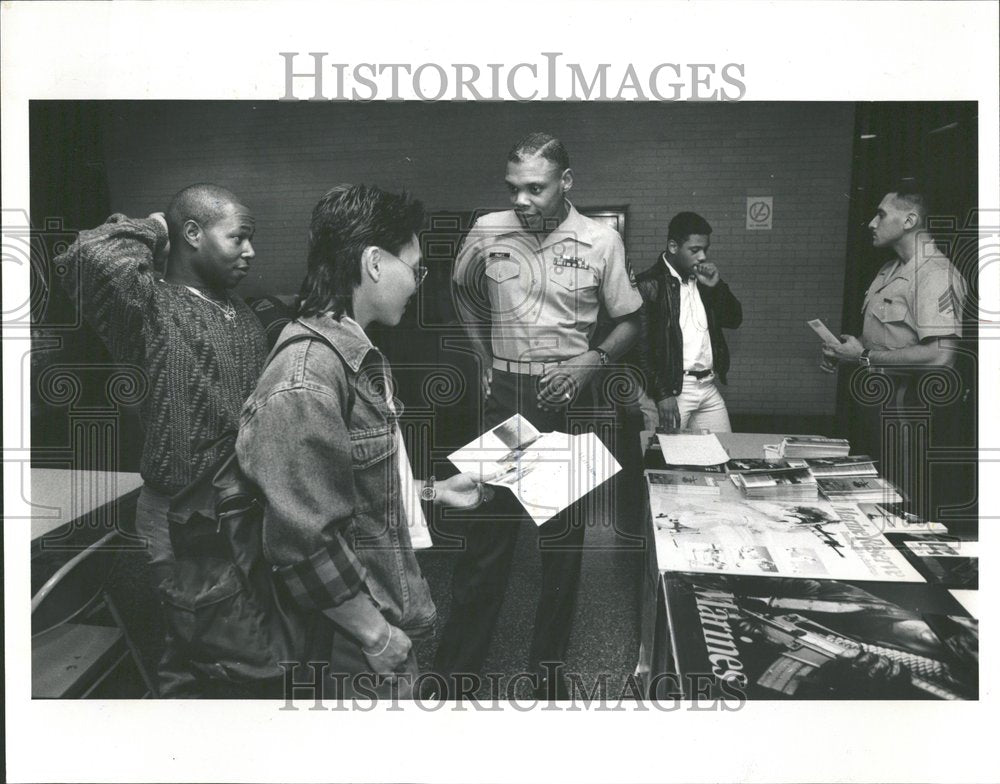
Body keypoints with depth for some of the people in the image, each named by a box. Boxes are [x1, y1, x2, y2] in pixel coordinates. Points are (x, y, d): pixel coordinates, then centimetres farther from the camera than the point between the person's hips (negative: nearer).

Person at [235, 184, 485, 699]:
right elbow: (306, 541, -25)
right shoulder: (305, 381, -26)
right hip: (358, 651, -9)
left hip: (392, 608, 9)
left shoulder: (357, 356, 6)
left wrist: (432, 493, 14)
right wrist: (379, 638, -18)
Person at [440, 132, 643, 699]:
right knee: (488, 528, 3)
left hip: (567, 397, 0)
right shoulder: (488, 232, -1)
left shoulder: (601, 241, -5)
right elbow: (463, 292, 19)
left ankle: (550, 668, 25)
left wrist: (593, 360, -12)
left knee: (564, 535, 8)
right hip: (506, 396, 1)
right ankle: (457, 665, 16)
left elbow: (630, 322, 5)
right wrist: (485, 358, 9)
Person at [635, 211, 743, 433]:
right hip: (670, 389, -7)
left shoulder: (703, 280, 12)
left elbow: (734, 320, 14)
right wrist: (662, 394, -18)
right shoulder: (650, 284, -9)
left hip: (708, 387, 7)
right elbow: (641, 345, -14)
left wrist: (717, 286, -2)